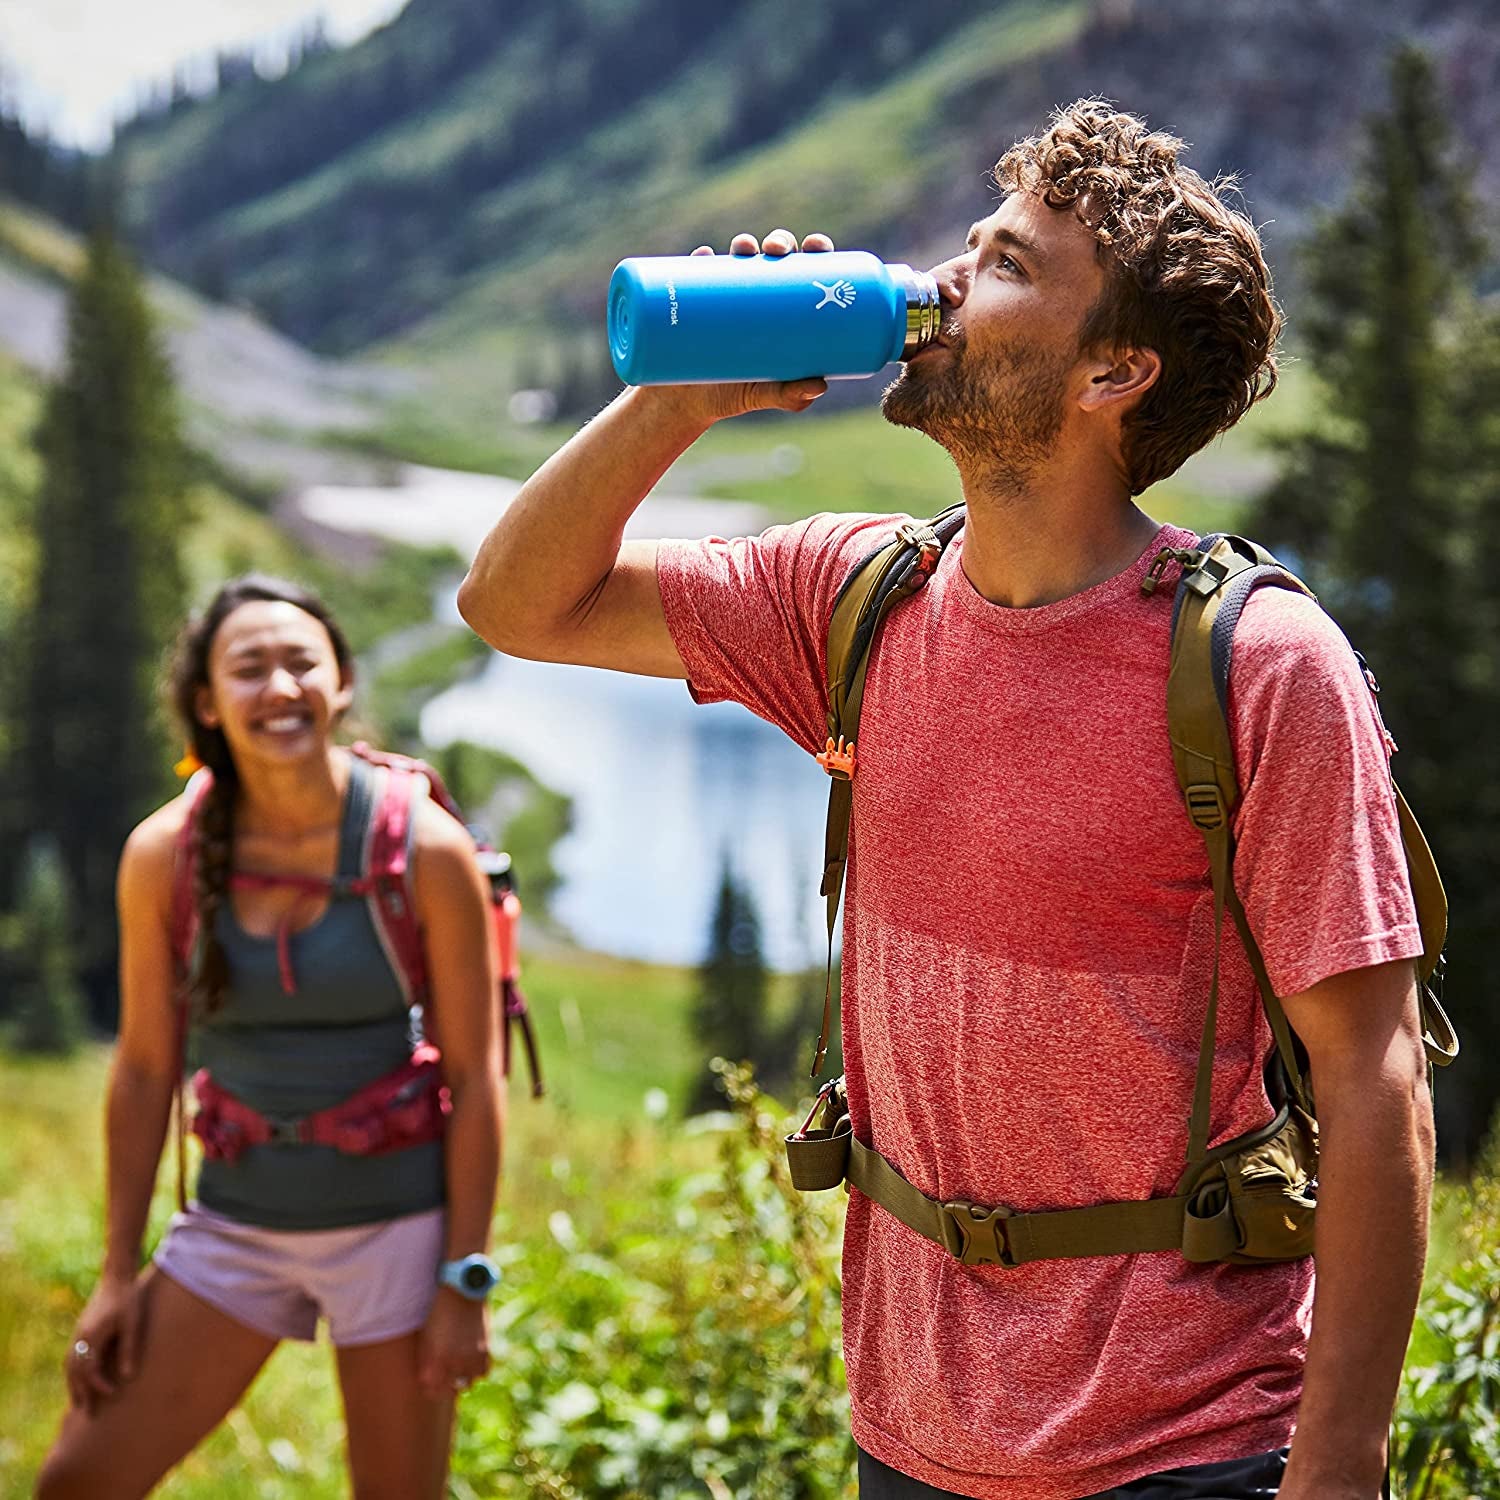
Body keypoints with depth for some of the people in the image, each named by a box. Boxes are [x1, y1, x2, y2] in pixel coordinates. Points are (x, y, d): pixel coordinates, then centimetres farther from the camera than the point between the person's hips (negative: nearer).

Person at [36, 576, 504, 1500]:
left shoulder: (424, 850, -14)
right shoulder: (164, 855, -7)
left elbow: (475, 1077, -9)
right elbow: (145, 1068, 2)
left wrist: (464, 1285, -10)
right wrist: (120, 1274, 4)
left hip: (396, 1223, -3)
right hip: (238, 1225, 3)